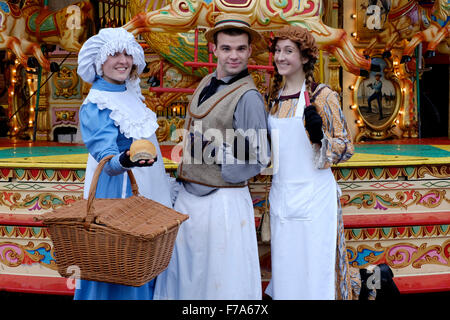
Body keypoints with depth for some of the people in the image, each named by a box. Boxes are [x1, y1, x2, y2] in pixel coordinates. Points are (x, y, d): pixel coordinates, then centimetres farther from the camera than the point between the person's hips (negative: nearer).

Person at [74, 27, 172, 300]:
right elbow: (105, 157, -26)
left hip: (147, 190, 8)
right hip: (119, 192, -8)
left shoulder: (131, 93, 7)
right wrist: (125, 160, -49)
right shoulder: (95, 106, -17)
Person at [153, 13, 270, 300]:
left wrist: (214, 150, -22)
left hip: (222, 201, -8)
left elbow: (259, 159, -16)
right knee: (183, 272, 20)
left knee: (222, 281, 6)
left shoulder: (248, 96, -16)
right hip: (187, 196, 8)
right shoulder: (206, 84, 9)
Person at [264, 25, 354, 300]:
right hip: (281, 193, 6)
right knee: (284, 270, 14)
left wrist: (320, 137, -23)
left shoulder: (322, 95, -8)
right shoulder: (275, 97, 10)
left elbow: (347, 148, -7)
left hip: (313, 195, -5)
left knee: (314, 270, 3)